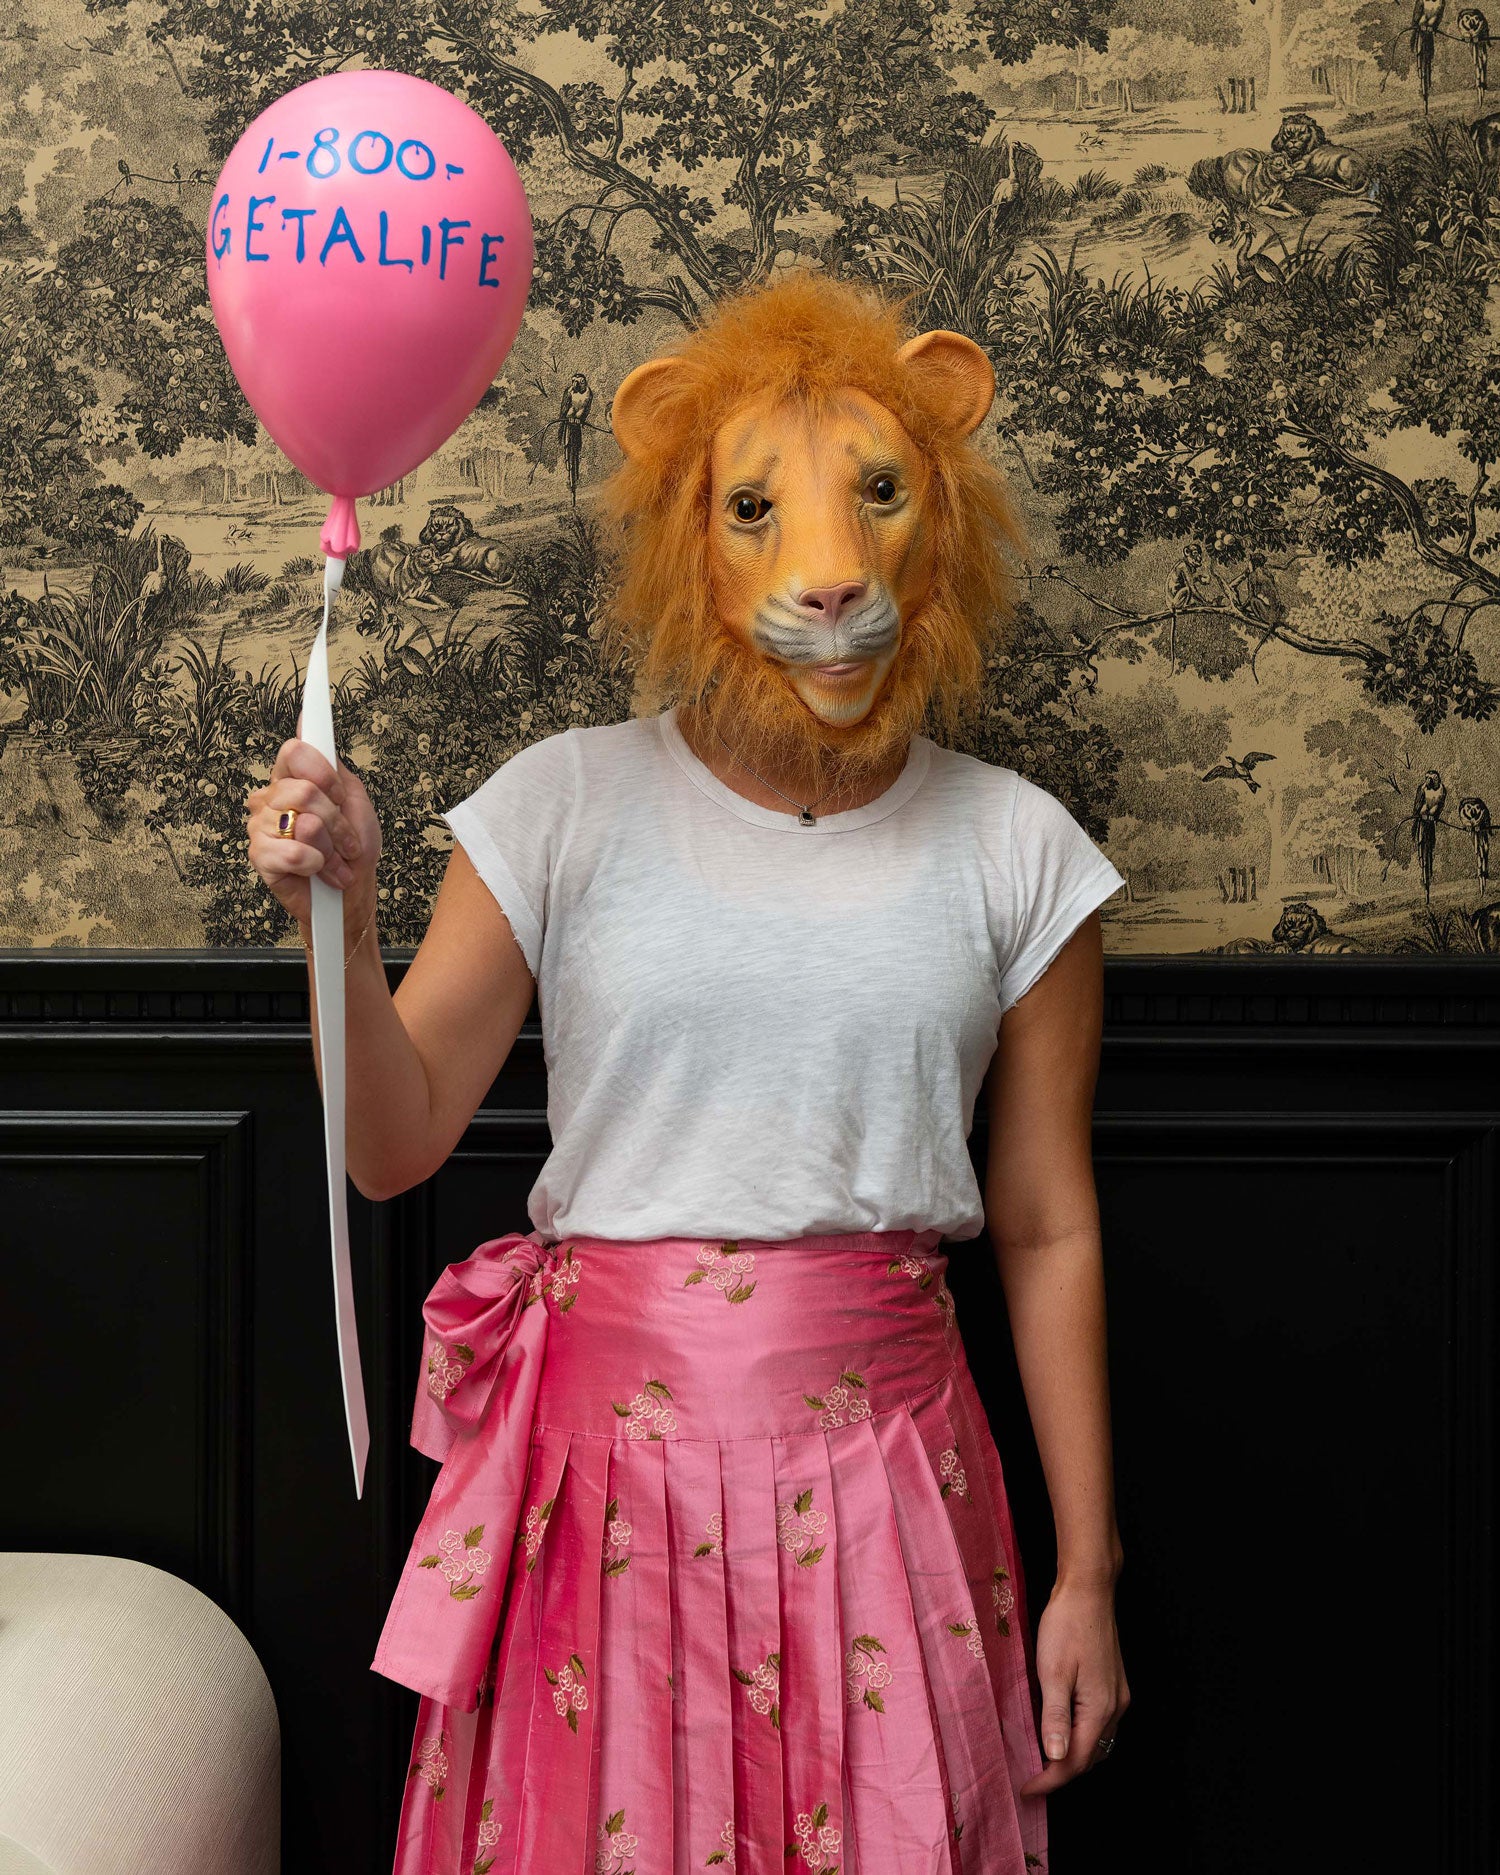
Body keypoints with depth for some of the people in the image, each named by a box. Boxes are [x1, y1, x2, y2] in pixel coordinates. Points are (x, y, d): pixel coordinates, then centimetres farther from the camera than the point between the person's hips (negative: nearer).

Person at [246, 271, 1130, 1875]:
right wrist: (338, 906, -17)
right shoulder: (568, 805, -2)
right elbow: (395, 1145, -1)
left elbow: (1047, 1233, 4)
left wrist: (1085, 1572, 5)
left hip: (879, 1465, 1)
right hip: (610, 1434, 0)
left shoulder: (1014, 850, 1)